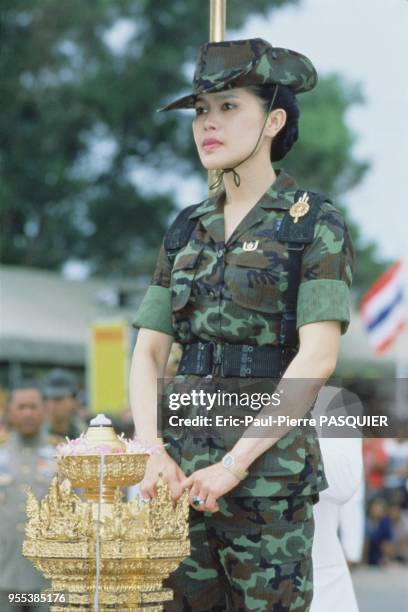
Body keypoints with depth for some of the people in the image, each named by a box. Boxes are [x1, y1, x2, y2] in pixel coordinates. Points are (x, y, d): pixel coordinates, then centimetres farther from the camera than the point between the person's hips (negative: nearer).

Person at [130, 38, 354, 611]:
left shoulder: (315, 223, -3)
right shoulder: (187, 230, 14)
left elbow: (318, 357, -13)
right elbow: (147, 353, 10)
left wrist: (235, 462, -19)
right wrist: (154, 452, -8)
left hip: (270, 463, -5)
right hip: (183, 466, 5)